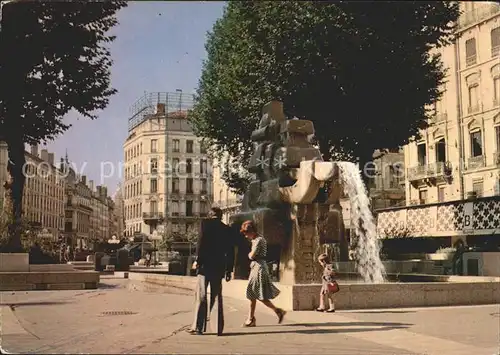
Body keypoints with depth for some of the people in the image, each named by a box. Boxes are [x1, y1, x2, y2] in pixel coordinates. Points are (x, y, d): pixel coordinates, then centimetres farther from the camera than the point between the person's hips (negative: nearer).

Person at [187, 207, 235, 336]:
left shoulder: (205, 223, -1)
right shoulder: (227, 229, 10)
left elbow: (201, 242, -13)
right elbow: (230, 251, 9)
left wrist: (197, 260, -7)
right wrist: (229, 270, 14)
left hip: (205, 265, -4)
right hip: (219, 267, 4)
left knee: (201, 296, 0)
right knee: (217, 296, 9)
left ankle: (198, 326, -1)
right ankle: (218, 328, 9)